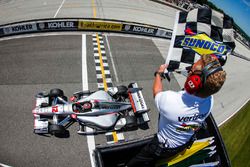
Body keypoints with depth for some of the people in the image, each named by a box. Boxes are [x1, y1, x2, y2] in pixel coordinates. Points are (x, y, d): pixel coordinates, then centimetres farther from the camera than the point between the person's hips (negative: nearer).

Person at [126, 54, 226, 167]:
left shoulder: (170, 101, -43)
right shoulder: (210, 101, -26)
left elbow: (157, 92, -17)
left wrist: (159, 73, 1)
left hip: (164, 148, -5)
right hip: (186, 144, 6)